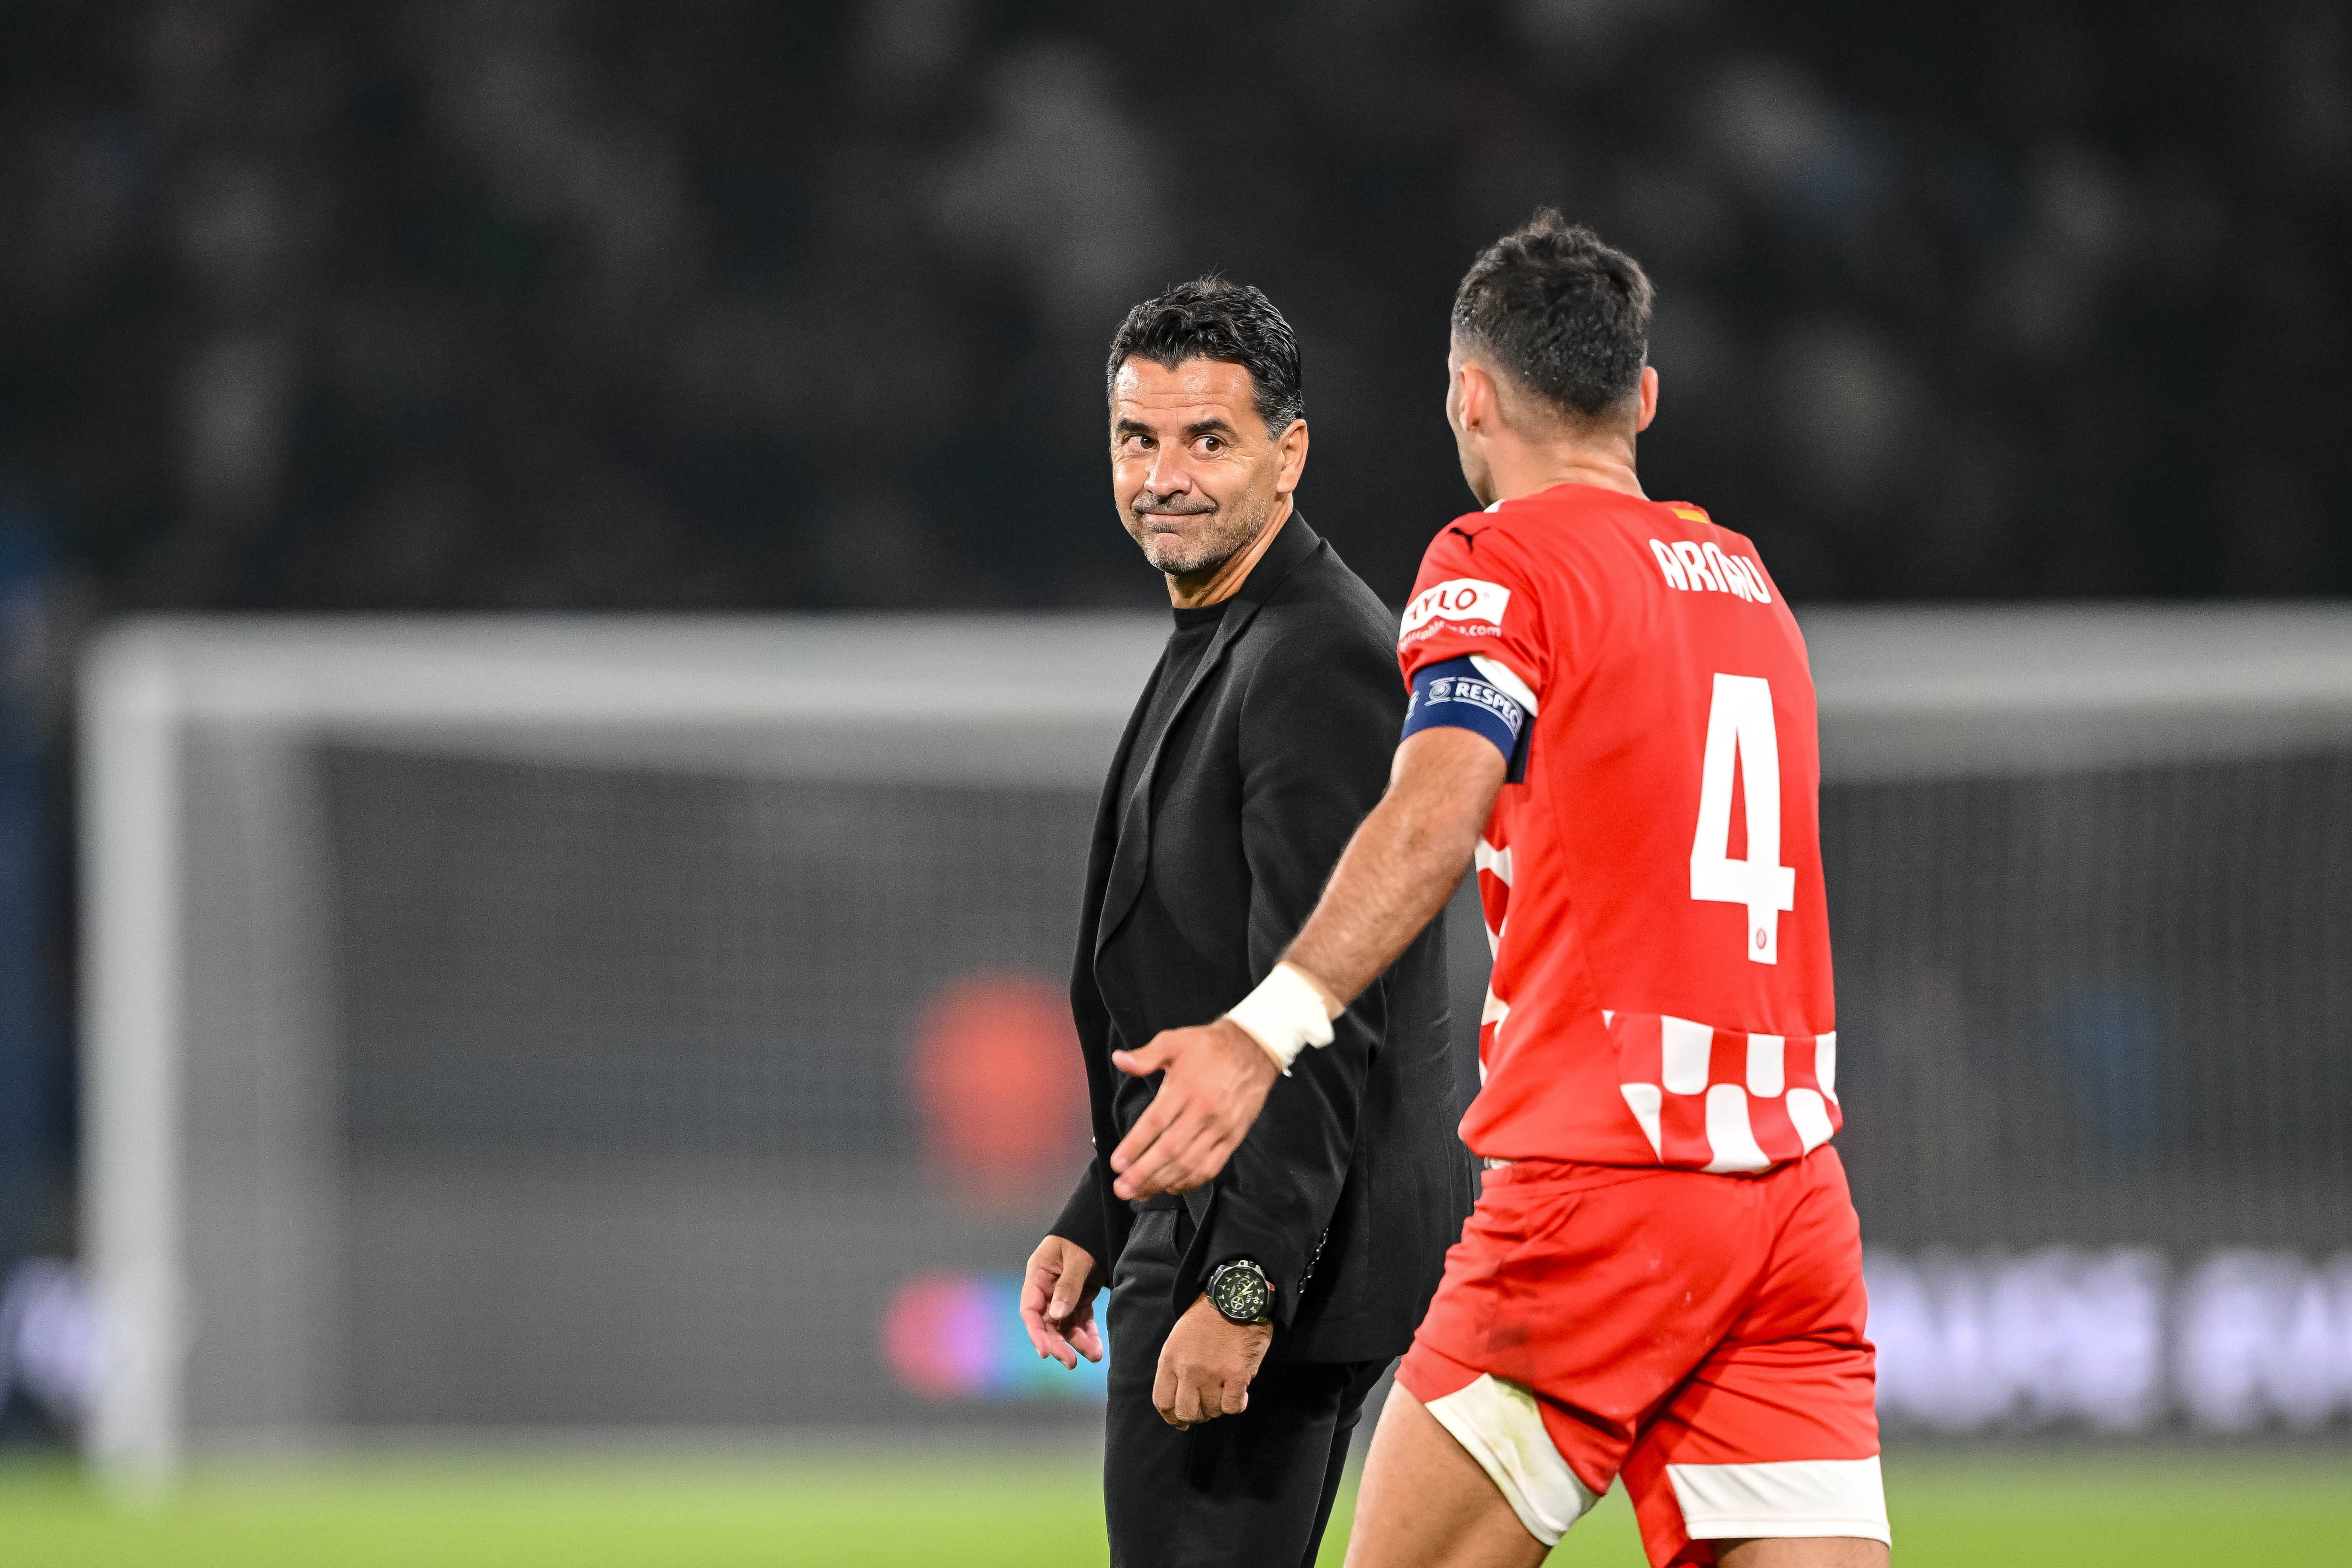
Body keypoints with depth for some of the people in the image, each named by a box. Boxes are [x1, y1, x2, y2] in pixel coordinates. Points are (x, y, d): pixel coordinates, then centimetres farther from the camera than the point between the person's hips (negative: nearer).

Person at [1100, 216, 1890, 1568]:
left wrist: (1274, 1022, -33)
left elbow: (1439, 812, -21)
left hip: (1602, 1198, -6)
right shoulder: (1746, 581, 19)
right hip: (1793, 1191, 6)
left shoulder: (1500, 561, -3)